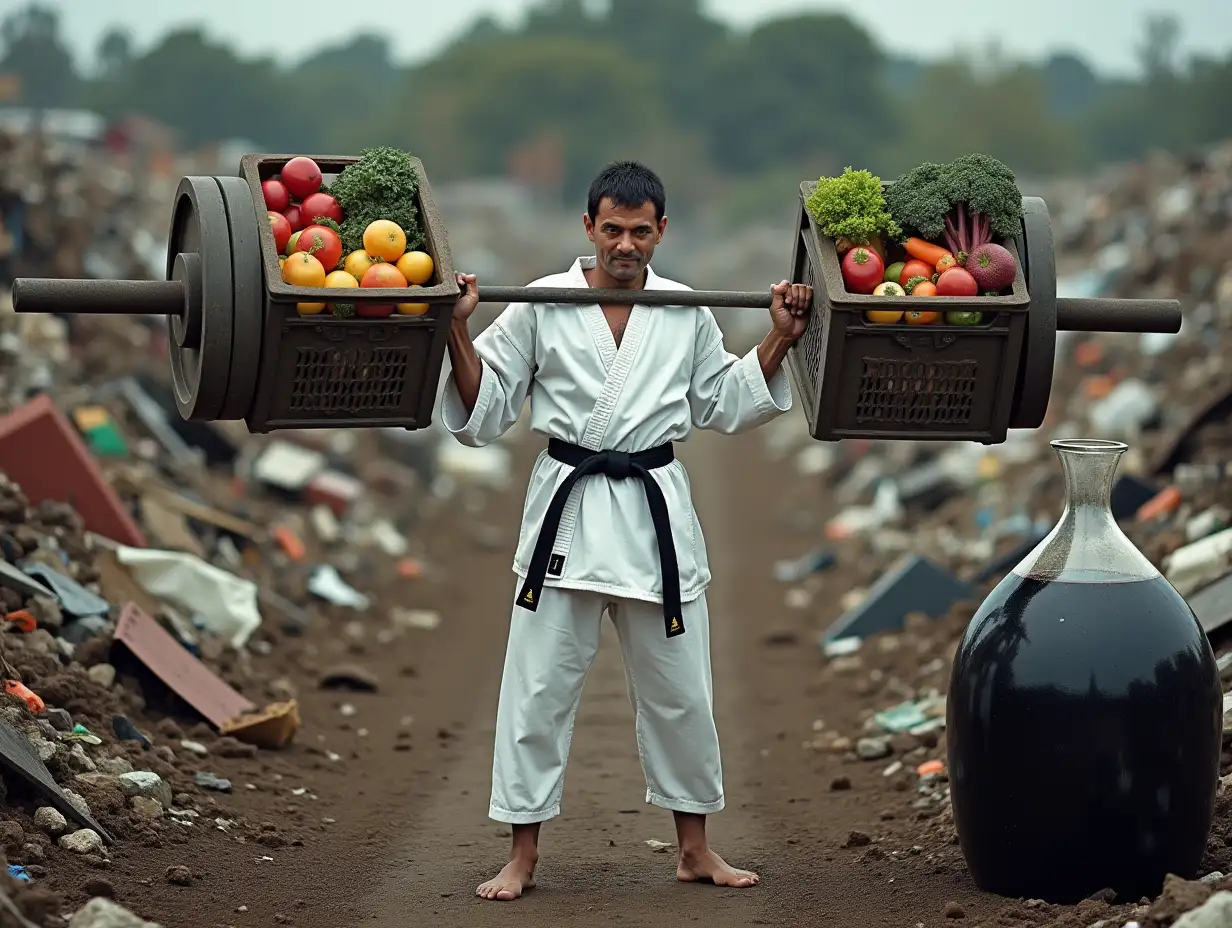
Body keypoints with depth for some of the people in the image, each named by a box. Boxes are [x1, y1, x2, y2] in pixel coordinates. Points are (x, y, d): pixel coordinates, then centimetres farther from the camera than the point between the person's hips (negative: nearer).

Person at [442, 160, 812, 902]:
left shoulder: (687, 313, 5)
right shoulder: (540, 305, -3)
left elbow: (727, 404, 15)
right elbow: (486, 410, 0)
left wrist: (781, 337, 8)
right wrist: (458, 332, -13)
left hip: (657, 513, 2)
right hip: (567, 507, -2)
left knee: (680, 692, 9)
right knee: (539, 689, 1)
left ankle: (695, 847, 25)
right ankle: (524, 855, 11)